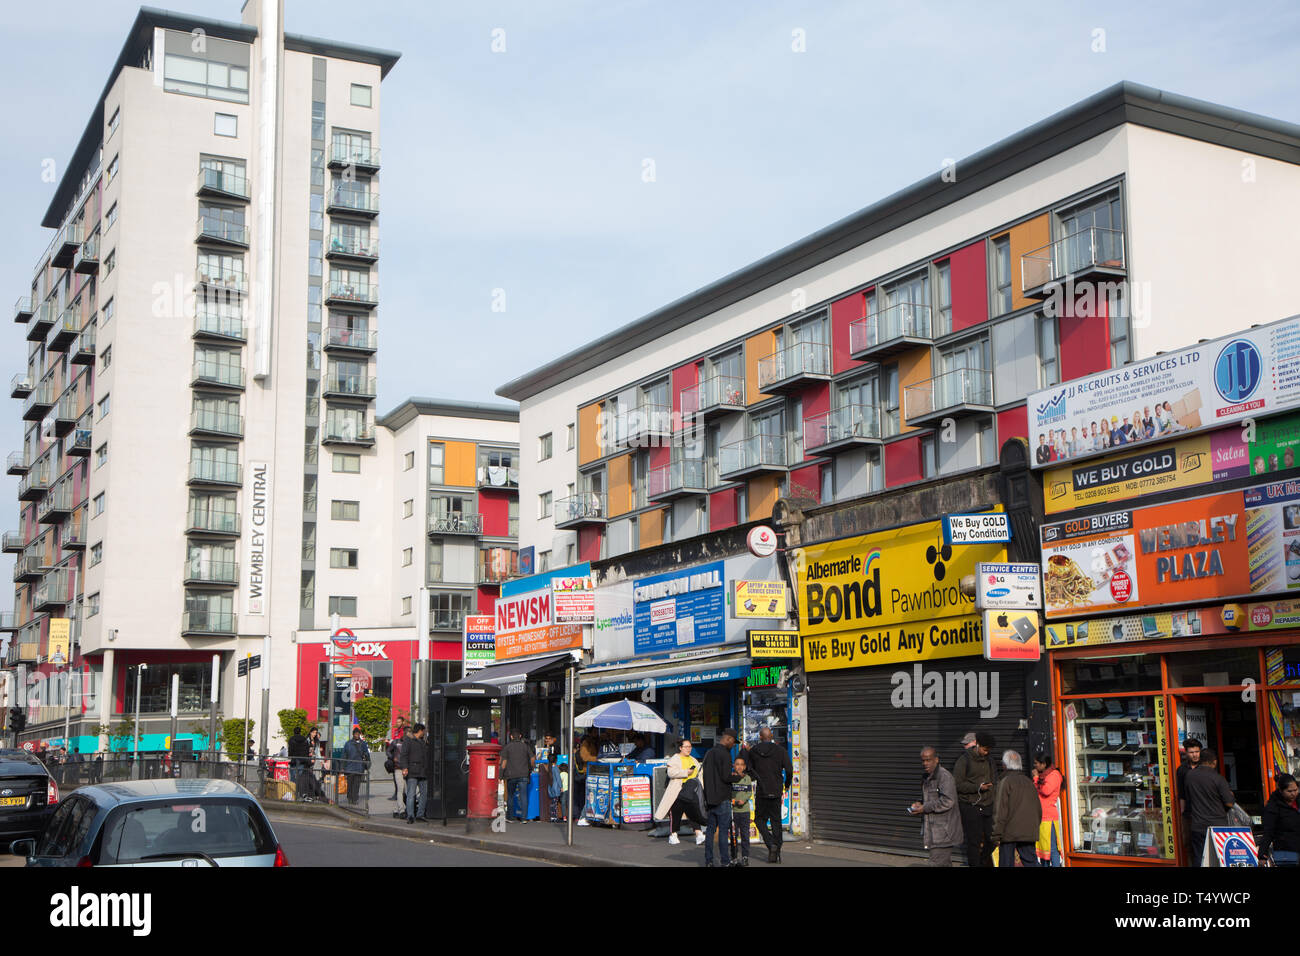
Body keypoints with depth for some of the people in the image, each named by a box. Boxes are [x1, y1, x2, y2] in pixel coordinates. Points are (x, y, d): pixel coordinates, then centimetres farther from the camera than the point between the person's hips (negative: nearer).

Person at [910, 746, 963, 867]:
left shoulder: (945, 776, -15)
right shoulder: (926, 777, 15)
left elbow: (947, 801, -23)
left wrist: (925, 808, -17)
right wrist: (919, 803, 8)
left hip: (943, 831, -10)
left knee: (937, 863, -14)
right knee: (945, 863, 15)